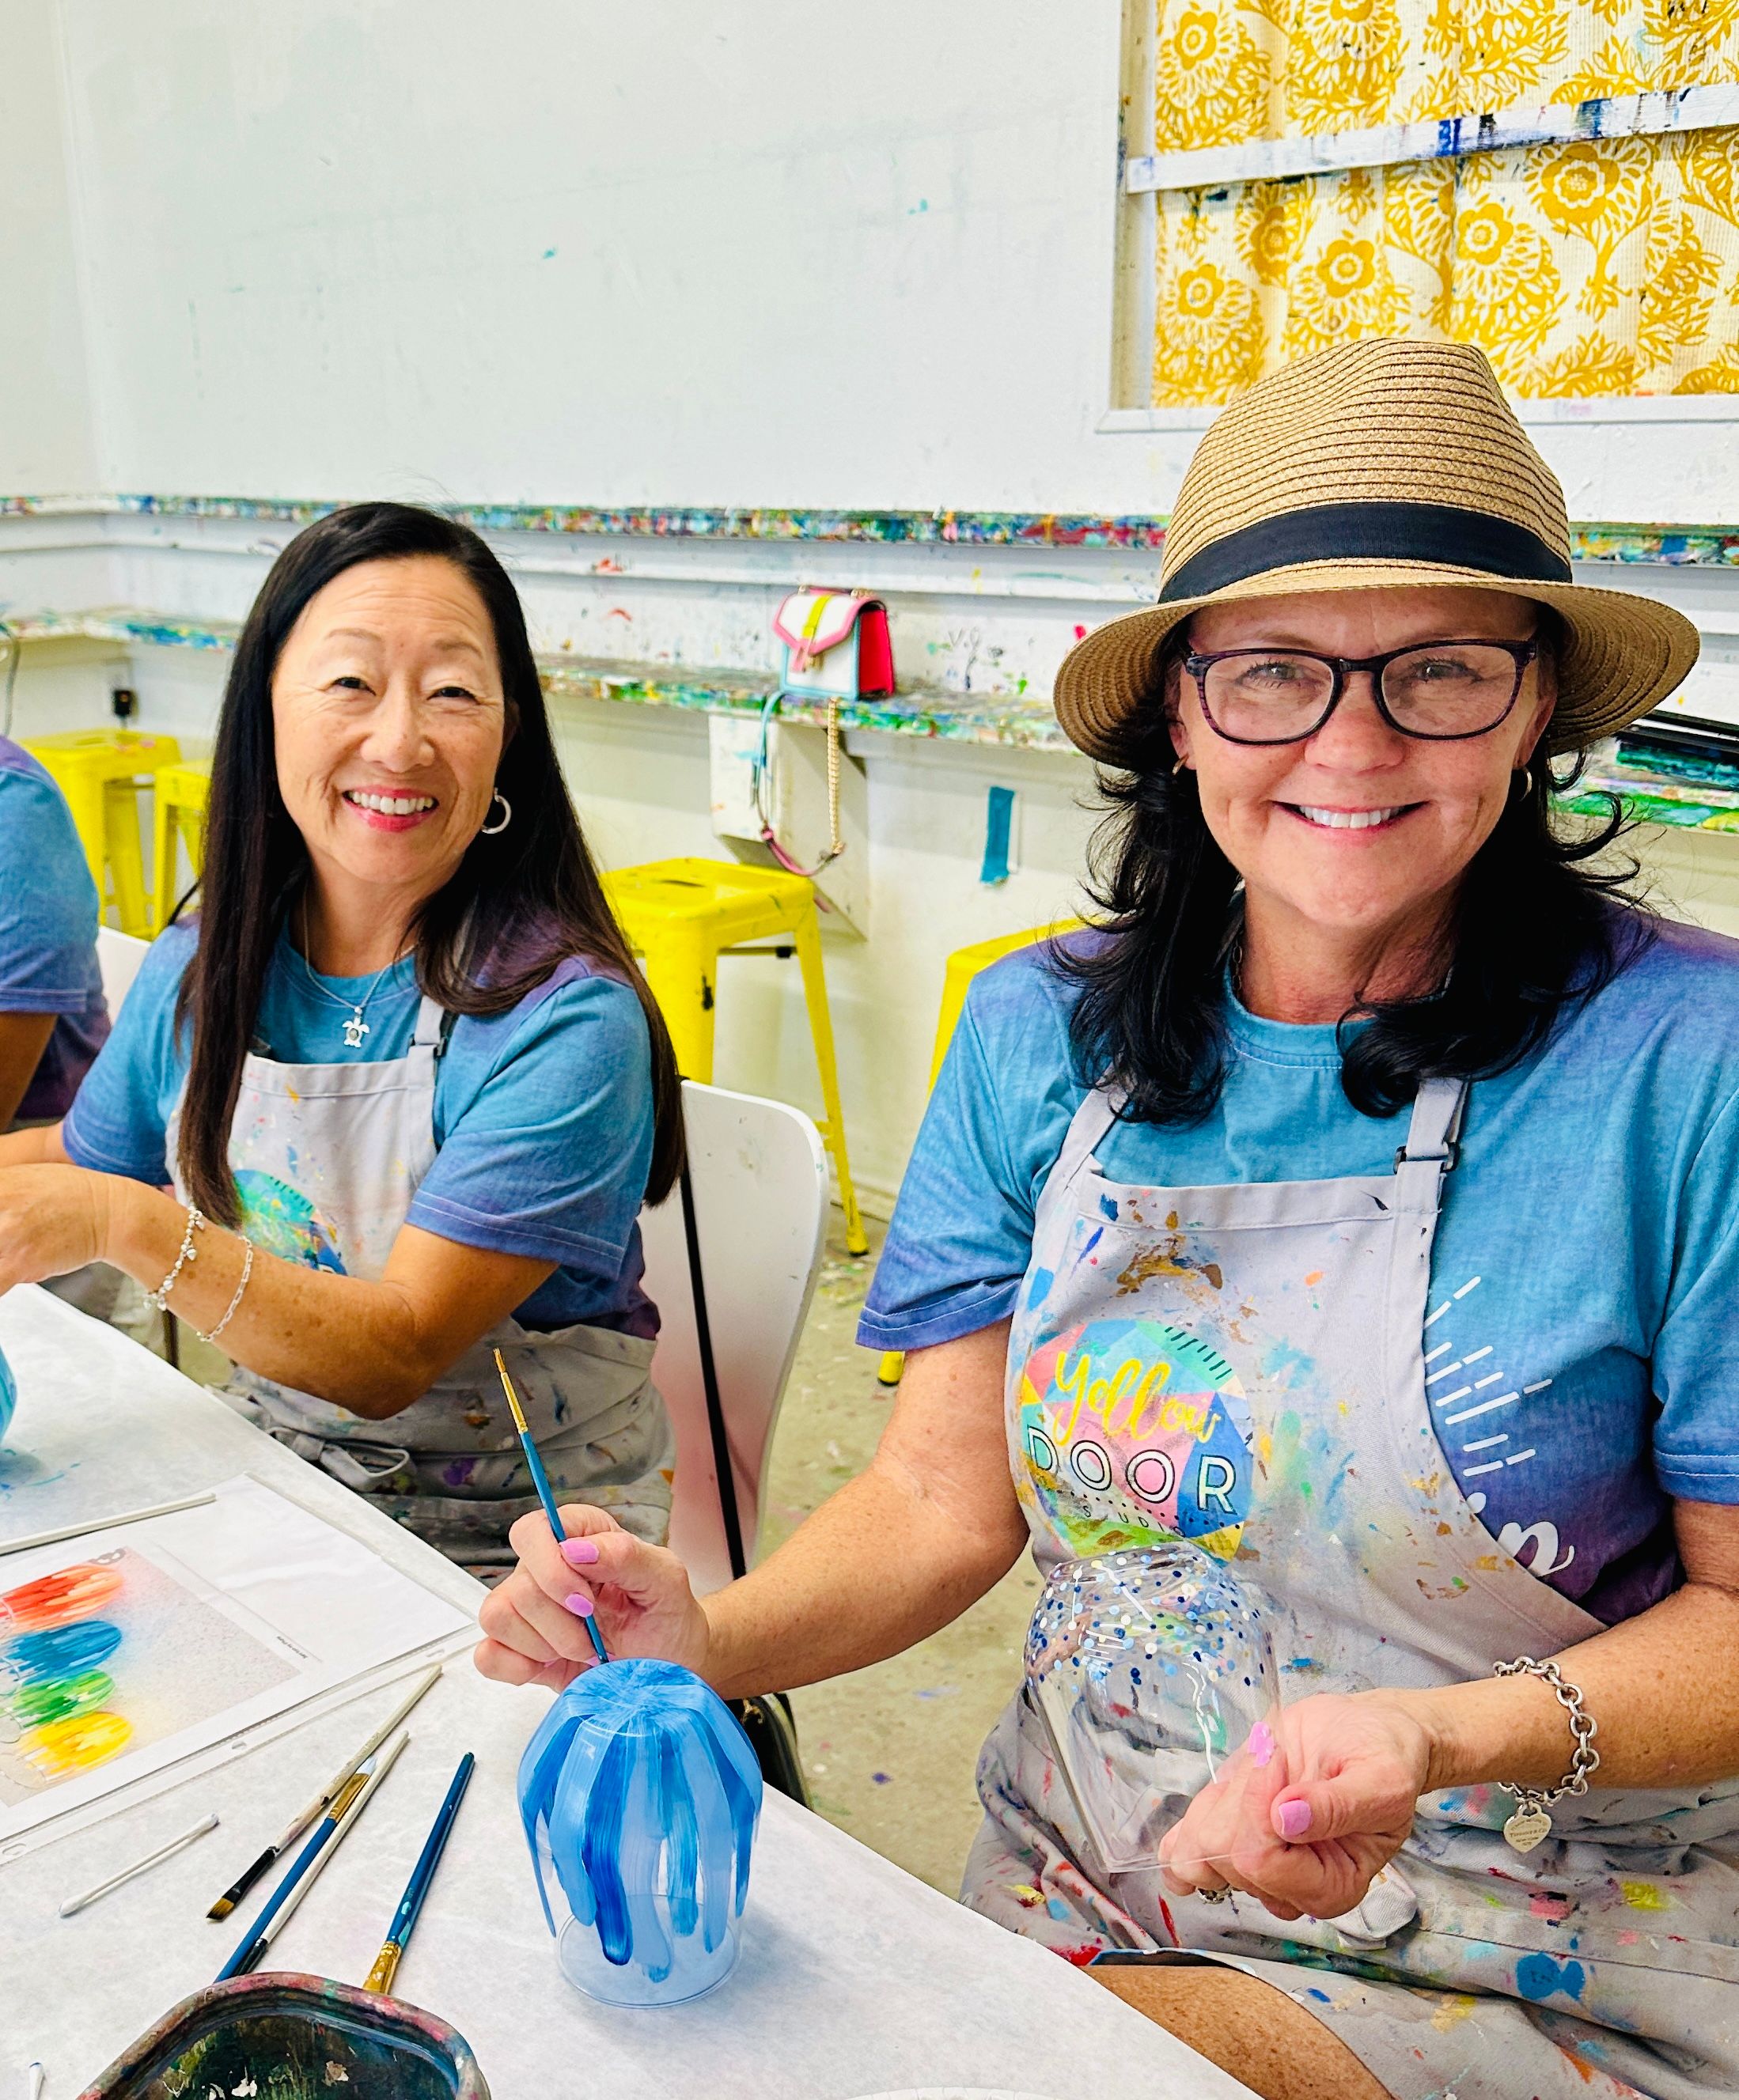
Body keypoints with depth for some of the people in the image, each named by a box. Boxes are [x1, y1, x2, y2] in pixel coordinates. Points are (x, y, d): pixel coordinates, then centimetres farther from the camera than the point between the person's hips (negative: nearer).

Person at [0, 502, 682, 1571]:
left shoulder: (562, 1021, -20)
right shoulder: (198, 972, -2)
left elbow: (398, 1353, -22)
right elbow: (87, 1154, 18)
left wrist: (132, 1229, -33)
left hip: (518, 1551, -5)